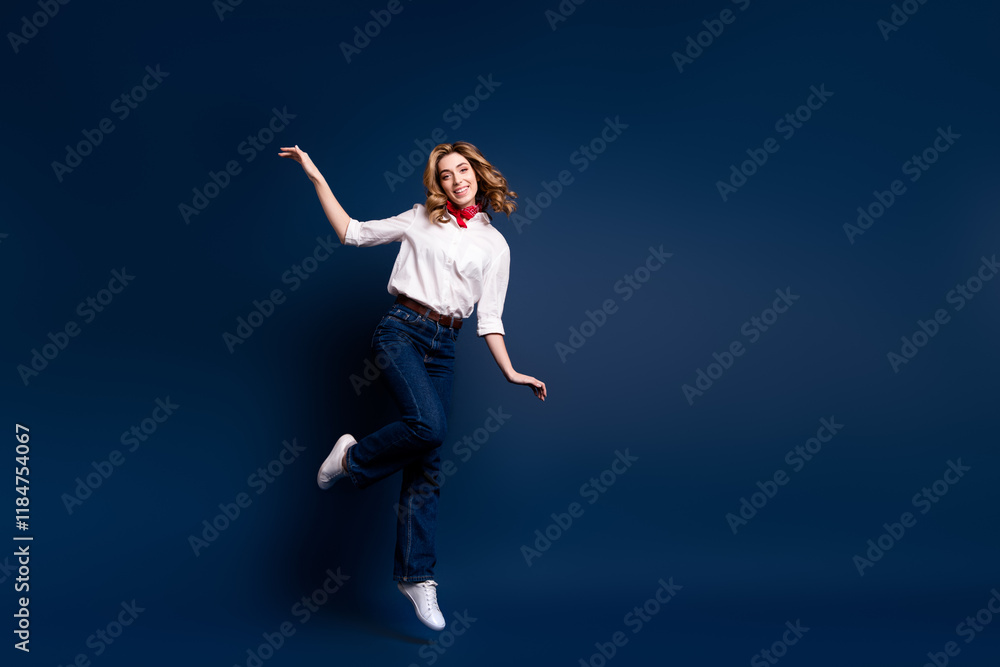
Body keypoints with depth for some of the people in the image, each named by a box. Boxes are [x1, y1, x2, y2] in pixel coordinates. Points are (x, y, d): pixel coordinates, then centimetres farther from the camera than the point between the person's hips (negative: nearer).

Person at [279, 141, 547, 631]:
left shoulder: (495, 245, 14)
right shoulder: (421, 220, 10)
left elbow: (489, 318, 12)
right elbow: (352, 232, 13)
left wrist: (510, 372, 3)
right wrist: (316, 176, 11)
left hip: (443, 347, 2)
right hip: (402, 330, -2)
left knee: (427, 463, -1)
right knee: (429, 424, -27)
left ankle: (415, 574, 7)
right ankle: (354, 459, 1)